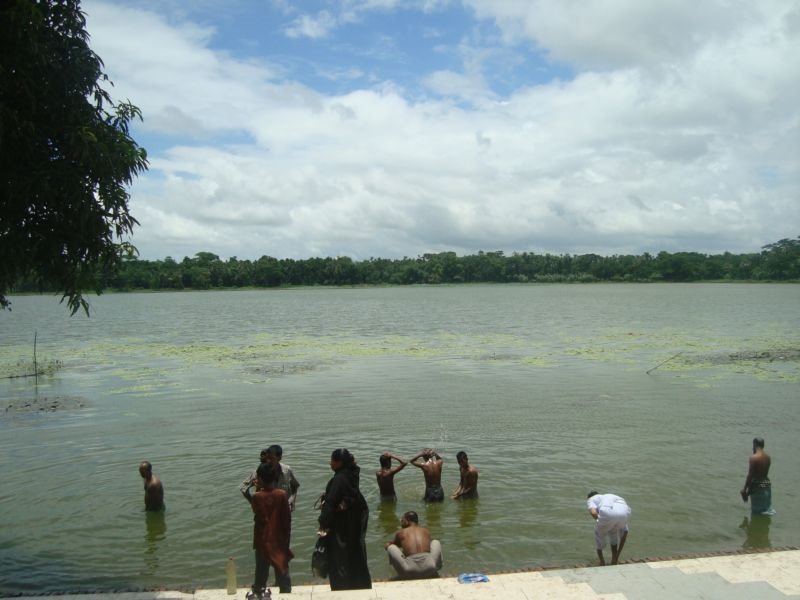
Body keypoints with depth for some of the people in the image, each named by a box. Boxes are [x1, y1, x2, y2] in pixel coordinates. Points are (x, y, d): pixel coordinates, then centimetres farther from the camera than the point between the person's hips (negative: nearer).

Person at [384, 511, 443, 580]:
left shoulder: (401, 533, 16)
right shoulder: (426, 531, 20)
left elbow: (387, 545, 36)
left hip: (410, 573, -2)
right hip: (429, 571, 2)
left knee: (390, 546, 20)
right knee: (435, 542, 29)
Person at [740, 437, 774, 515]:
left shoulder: (753, 458, -18)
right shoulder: (768, 457, 4)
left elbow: (750, 475, -17)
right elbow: (765, 472, 8)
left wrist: (744, 489, -9)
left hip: (757, 486, -6)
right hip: (767, 484, 6)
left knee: (756, 511, 3)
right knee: (766, 508, 18)